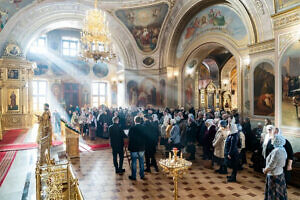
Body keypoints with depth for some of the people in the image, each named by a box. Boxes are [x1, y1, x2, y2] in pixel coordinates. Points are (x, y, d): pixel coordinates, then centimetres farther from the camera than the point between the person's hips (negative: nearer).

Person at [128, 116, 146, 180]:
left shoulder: (132, 128, -15)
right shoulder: (143, 127, -6)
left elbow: (129, 137, -3)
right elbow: (145, 137, 3)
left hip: (133, 148, -3)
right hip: (142, 147, 3)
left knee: (134, 162, 8)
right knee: (141, 162, 14)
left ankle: (133, 176, 17)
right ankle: (142, 175, 24)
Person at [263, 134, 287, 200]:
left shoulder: (276, 151, -27)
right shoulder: (283, 150, 2)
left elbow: (271, 165, -24)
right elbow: (283, 164, 12)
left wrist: (265, 170, -7)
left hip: (274, 175, -8)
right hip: (280, 173, 9)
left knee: (274, 193, 6)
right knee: (279, 191, 20)